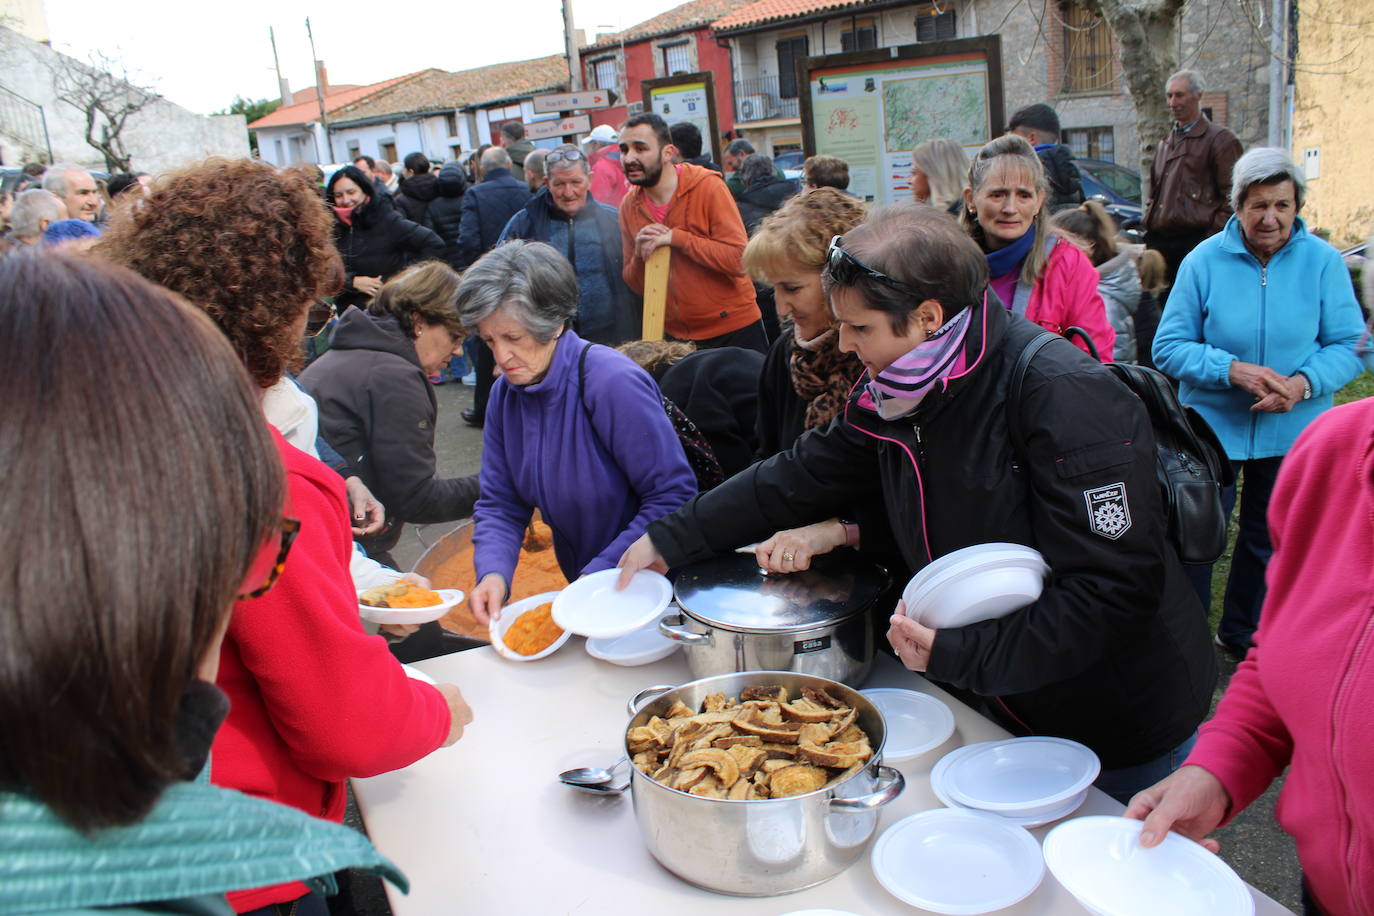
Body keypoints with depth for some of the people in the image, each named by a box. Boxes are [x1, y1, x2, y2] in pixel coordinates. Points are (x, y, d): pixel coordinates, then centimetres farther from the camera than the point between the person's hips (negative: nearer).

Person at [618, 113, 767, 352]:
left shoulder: (707, 186, -12)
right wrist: (639, 256, -16)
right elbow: (637, 287, 5)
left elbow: (739, 259, -21)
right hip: (676, 338, 4)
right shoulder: (629, 206, 1)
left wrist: (675, 237, -22)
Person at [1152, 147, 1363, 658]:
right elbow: (1168, 347, -11)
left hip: (1293, 431, 2)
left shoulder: (1323, 262, -7)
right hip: (1212, 424, -2)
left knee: (1269, 539, 18)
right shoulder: (1204, 261, -10)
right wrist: (1231, 370, -25)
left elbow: (1349, 345, -5)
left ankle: (1244, 634, 40)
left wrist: (1304, 382, -23)